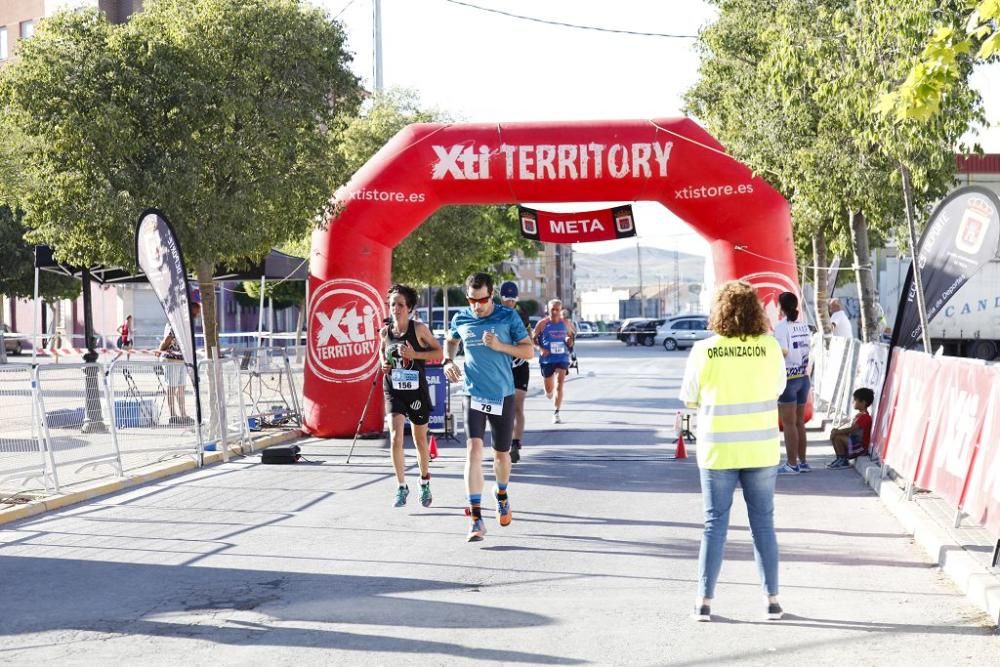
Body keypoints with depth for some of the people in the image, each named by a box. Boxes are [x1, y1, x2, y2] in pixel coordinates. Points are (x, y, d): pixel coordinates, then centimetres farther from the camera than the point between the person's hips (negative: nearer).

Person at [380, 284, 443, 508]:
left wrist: (415, 354, -18)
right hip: (393, 390, 1)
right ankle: (401, 487, -4)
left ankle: (424, 482, 34)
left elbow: (439, 353, -6)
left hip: (417, 390, -1)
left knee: (420, 439, 12)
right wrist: (383, 364, 1)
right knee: (396, 436, -14)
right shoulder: (385, 332, 2)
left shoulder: (419, 329, -8)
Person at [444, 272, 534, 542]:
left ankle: (502, 495, 45)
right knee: (474, 449, -17)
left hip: (503, 394, 0)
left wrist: (500, 346, -17)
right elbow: (451, 342, 22)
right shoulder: (461, 318, 1)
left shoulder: (508, 317, -5)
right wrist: (448, 361, 2)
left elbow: (529, 351, -4)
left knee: (501, 453, 12)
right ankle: (476, 518, -18)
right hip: (474, 394, 0)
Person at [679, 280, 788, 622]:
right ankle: (772, 599, 15)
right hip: (761, 449, 1)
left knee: (715, 524, 7)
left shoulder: (703, 351, -11)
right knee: (763, 523, 10)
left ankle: (705, 601, 10)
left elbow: (689, 398, 0)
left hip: (717, 450, -1)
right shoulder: (770, 347, -7)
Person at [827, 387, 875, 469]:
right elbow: (849, 427, 16)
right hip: (855, 442, 11)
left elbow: (851, 429, -25)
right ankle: (840, 458, 10)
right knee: (833, 435, 8)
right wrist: (837, 430, -2)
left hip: (860, 446, -11)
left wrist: (837, 432, -20)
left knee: (837, 437, -25)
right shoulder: (859, 415, 17)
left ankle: (843, 461, -13)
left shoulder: (864, 417, -18)